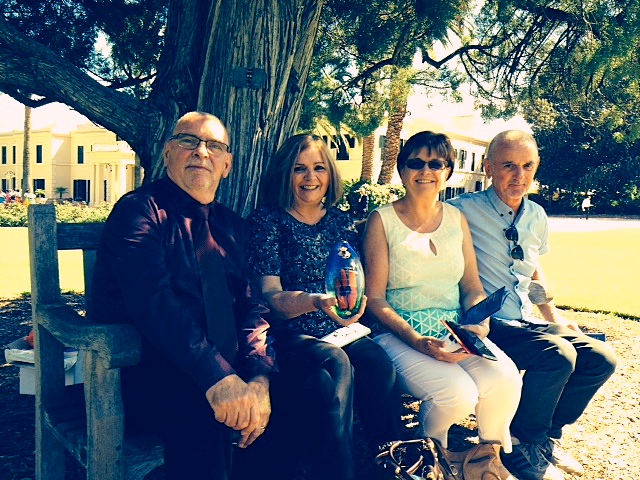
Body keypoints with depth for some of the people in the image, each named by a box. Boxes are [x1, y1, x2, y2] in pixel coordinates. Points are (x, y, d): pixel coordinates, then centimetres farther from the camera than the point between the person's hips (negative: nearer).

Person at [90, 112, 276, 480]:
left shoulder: (231, 225, 15)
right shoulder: (139, 210, -5)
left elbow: (250, 305, 5)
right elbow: (153, 301, -21)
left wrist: (258, 377, -15)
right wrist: (216, 378, -33)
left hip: (227, 376, 6)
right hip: (140, 374, -5)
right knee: (201, 407, -34)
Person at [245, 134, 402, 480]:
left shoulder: (342, 222, 15)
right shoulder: (267, 220, 1)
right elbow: (271, 298, -9)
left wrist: (352, 298, -7)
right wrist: (316, 301, -28)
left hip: (342, 332, 4)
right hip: (291, 337, -3)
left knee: (378, 363, -27)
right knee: (336, 364, -34)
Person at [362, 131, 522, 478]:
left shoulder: (456, 219, 11)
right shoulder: (382, 221, -3)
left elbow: (473, 286, 12)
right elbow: (375, 299, -6)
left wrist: (480, 323, -9)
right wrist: (417, 341, -19)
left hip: (456, 330, 4)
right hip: (401, 333, -4)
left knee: (505, 378, -24)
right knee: (457, 393, -28)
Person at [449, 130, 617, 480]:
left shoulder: (537, 217, 9)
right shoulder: (465, 209, -12)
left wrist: (553, 316, 17)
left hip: (526, 322, 8)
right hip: (487, 324, -7)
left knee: (601, 358, -3)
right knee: (558, 354, -28)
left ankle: (546, 437, 13)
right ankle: (523, 449, -5)